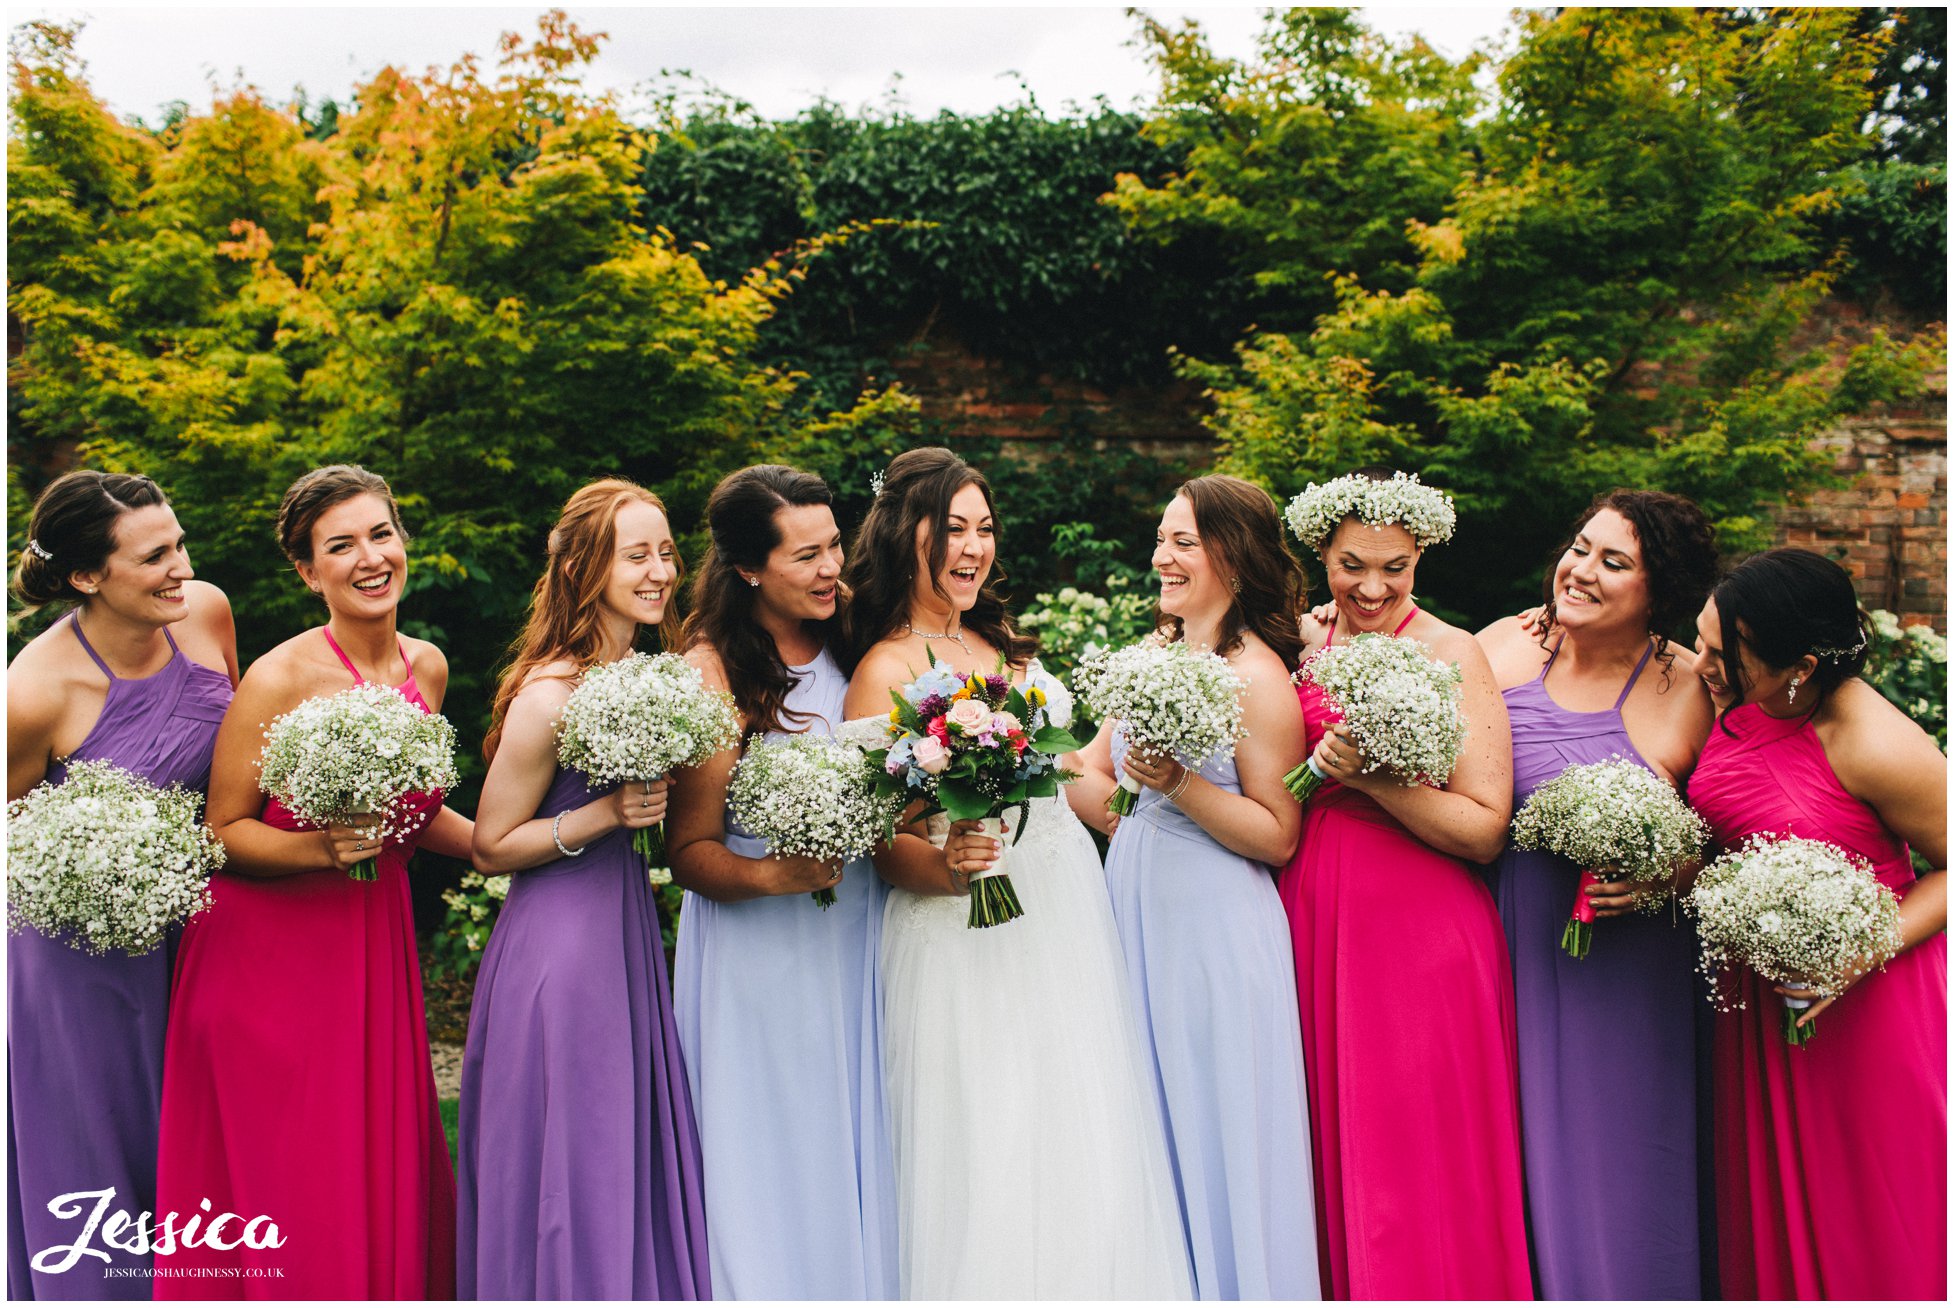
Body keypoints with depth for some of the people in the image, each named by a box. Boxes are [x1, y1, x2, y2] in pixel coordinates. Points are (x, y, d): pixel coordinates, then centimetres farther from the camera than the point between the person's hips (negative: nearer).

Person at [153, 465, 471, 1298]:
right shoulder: (278, 680, -15)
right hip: (268, 950, -5)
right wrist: (322, 849, -26)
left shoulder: (427, 668, 4)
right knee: (281, 1193, 3)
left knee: (386, 1178, 12)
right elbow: (222, 832, -10)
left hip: (375, 943, 6)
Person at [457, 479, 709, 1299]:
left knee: (635, 1162, 16)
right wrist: (601, 817, -20)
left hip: (627, 925, 8)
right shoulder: (548, 695, -17)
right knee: (568, 1171, 4)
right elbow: (491, 846, -11)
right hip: (559, 945, -8)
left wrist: (643, 804, 4)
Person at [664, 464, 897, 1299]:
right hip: (760, 955, -5)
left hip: (859, 940, 5)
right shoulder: (712, 672, -10)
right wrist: (772, 874, -27)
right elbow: (689, 851, -10)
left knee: (855, 1156, 14)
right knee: (777, 1164, 5)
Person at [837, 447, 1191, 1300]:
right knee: (991, 1153, -2)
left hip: (1066, 913, 7)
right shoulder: (887, 668, -10)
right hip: (970, 935, -7)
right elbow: (875, 838, -14)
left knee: (1082, 1146, 11)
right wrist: (942, 867, -31)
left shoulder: (1001, 642, 11)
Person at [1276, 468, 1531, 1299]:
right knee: (1327, 1158, 11)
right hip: (1312, 925, 5)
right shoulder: (1303, 645, 9)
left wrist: (1371, 775, -21)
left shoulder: (1452, 655, -6)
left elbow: (1485, 830, -13)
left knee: (1413, 1163, 2)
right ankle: (1336, 1288, 27)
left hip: (1420, 937, -5)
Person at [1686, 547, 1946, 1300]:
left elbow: (1949, 868, -11)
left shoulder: (1877, 747, -22)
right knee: (1770, 1213, 16)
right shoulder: (1732, 702, -3)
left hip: (1866, 1004, -6)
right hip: (1758, 990, 6)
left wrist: (1865, 956, -23)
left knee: (1869, 1222, 9)